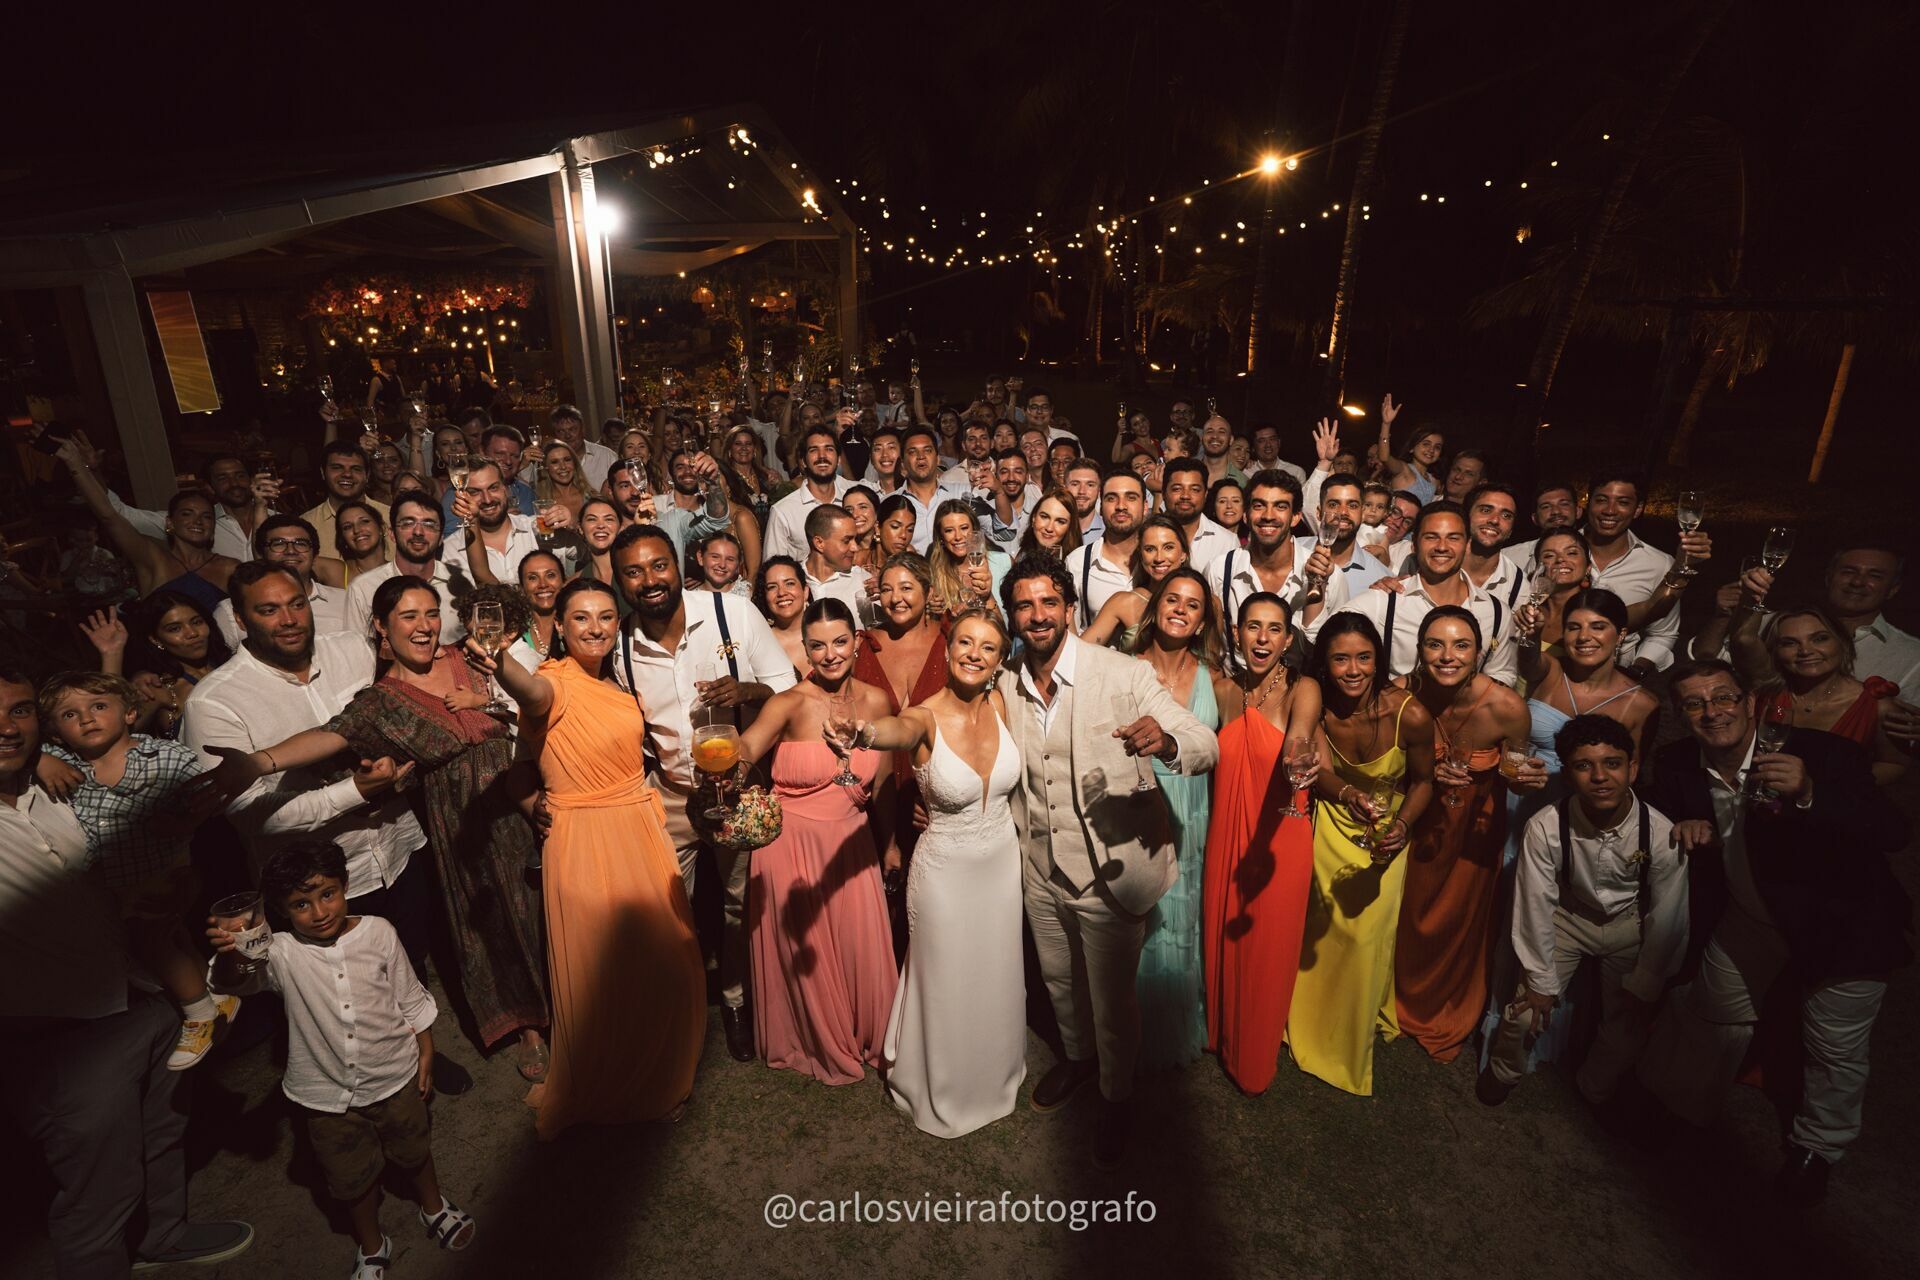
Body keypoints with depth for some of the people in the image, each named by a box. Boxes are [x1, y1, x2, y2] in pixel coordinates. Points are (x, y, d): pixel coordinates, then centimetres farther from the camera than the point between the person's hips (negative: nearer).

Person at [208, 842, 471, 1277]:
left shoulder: (378, 933, -15)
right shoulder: (280, 952, -16)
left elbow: (410, 999, -4)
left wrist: (425, 1052, 1)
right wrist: (230, 956, -55)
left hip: (393, 1077, 0)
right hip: (327, 1095, 0)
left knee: (414, 1151, 24)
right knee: (353, 1177, 20)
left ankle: (434, 1208, 54)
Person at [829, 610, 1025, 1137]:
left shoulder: (999, 704, -10)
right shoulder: (926, 718, -23)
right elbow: (900, 728, -49)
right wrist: (863, 733, -68)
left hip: (1003, 860, 4)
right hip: (945, 869, -4)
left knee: (997, 975, 22)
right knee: (947, 984, 14)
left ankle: (995, 1075, 51)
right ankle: (944, 1093, 43)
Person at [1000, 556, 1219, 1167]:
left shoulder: (1125, 675, -18)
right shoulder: (1006, 689, -4)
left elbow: (1207, 746, -20)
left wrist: (1165, 740, -43)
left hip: (1111, 871, -4)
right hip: (1042, 871, 5)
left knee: (1113, 999, 13)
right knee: (1058, 980, 26)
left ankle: (1117, 1096, 44)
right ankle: (1076, 1055, 57)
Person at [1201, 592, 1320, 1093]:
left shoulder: (1302, 689, -13)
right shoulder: (1225, 689, 0)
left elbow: (1298, 741, -34)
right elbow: (1222, 762, 7)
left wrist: (1298, 759, -57)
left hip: (1279, 839, -3)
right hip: (1226, 833, 4)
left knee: (1269, 950, 11)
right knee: (1223, 942, 17)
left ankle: (1257, 1059, 35)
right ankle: (1223, 1035, 43)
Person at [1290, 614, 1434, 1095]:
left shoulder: (1410, 714, -26)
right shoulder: (1318, 708, -19)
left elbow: (1423, 780, -10)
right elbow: (1321, 772, -27)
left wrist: (1401, 828, -25)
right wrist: (1347, 796, -49)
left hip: (1386, 835, -2)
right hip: (1333, 829, 2)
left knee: (1365, 936, 4)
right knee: (1322, 930, 13)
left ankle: (1352, 1046, 31)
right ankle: (1315, 1030, 39)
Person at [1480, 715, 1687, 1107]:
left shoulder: (1662, 835, -27)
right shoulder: (1546, 827, -30)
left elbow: (1666, 918, -12)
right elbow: (1536, 905, -18)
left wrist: (1643, 986, -2)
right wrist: (1541, 981, -9)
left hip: (1630, 926, 1)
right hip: (1568, 918, -1)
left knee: (1628, 1028, 3)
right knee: (1523, 1014, -4)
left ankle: (1595, 1092, 35)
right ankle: (1504, 1072, 28)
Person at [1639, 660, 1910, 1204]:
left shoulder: (1823, 753, -27)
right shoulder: (1678, 766, -15)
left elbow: (1893, 833, -32)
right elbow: (1652, 811, 4)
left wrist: (1809, 795, -49)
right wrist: (1679, 825, -19)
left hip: (1842, 923, -3)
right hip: (1746, 918, 4)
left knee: (1836, 1049, 10)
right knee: (1715, 1016, 19)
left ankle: (1817, 1148, 38)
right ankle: (1685, 1107, 43)